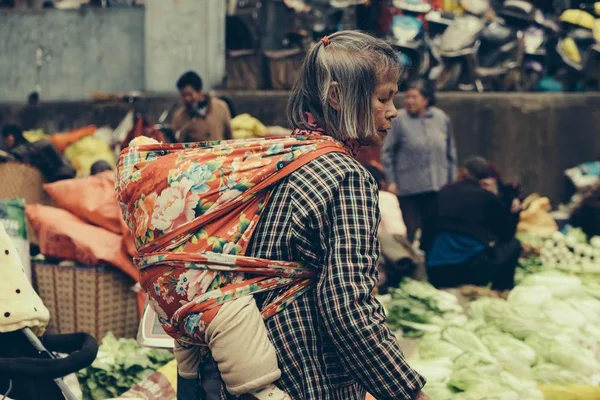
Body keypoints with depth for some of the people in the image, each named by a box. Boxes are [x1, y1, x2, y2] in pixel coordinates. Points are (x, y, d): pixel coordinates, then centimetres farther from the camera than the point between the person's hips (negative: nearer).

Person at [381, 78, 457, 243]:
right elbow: (387, 152, -2)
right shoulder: (400, 120, -7)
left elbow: (451, 152, 13)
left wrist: (451, 180, 12)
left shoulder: (442, 118, 4)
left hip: (438, 187, 3)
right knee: (412, 231, -2)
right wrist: (391, 181, -5)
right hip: (409, 188, -3)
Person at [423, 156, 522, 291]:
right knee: (513, 244, 19)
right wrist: (513, 212, 25)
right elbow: (506, 234, 10)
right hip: (473, 271, -5)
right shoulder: (488, 197, 2)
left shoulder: (444, 193, 13)